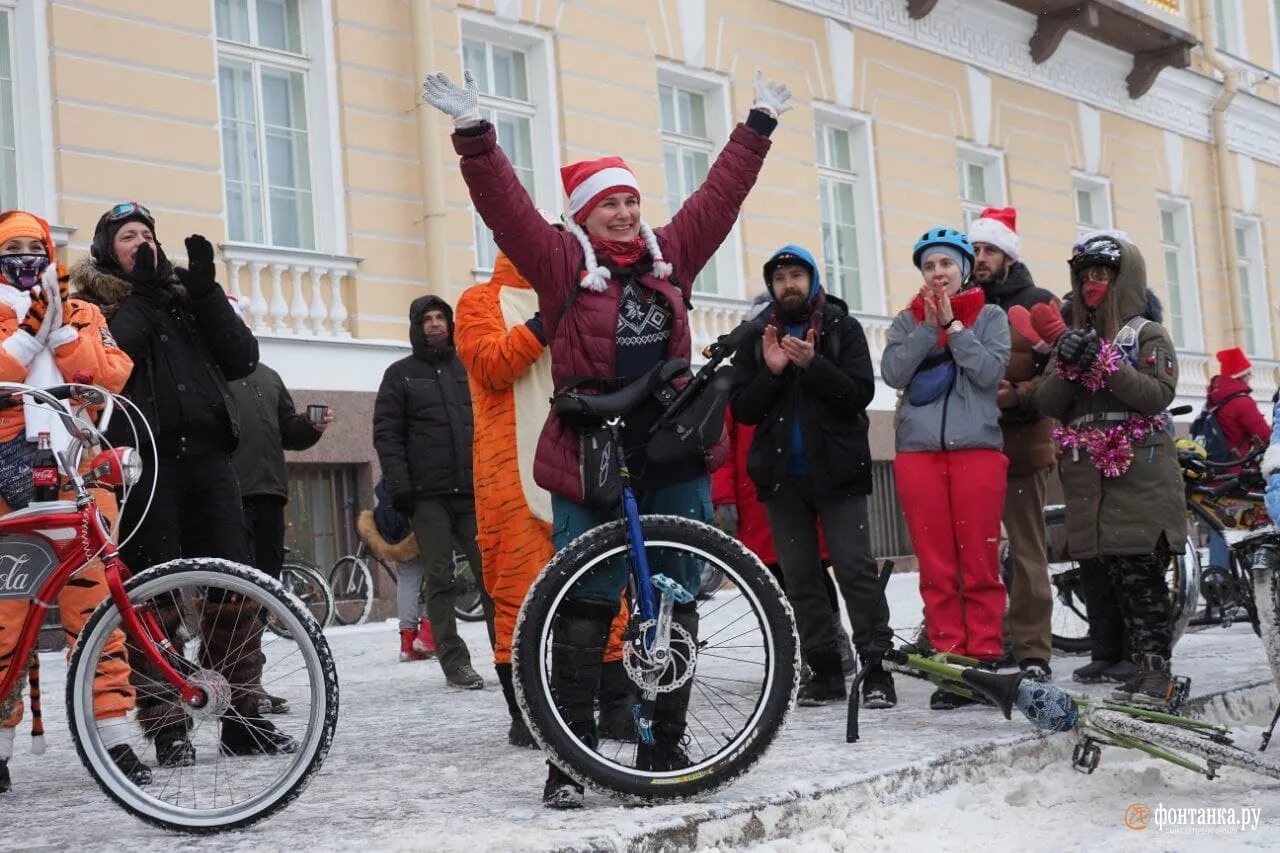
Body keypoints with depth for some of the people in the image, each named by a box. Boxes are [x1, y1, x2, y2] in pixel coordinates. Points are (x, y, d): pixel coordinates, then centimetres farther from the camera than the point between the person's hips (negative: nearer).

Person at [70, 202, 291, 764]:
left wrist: (205, 290, 0)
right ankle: (167, 726, 2)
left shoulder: (184, 295, 21)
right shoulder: (95, 303, 10)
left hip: (207, 456, 4)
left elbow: (242, 358, 8)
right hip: (142, 461, -3)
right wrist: (141, 295, -7)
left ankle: (243, 718, 8)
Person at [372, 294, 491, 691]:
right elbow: (386, 434, 2)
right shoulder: (400, 374, 8)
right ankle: (454, 661, 2)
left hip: (474, 490, 2)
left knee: (490, 572, -2)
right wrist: (399, 487, -9)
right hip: (429, 495, -2)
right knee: (441, 579, -1)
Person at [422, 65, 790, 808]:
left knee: (674, 608, 9)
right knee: (584, 612, -2)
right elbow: (506, 206, -8)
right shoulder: (563, 262, 2)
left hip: (674, 458, 4)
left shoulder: (670, 255, 12)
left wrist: (759, 127, 23)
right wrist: (474, 134, -17)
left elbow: (722, 193, 19)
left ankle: (665, 747, 20)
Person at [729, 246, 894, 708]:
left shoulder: (843, 328, 4)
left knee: (856, 569, -7)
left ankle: (876, 667, -6)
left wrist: (812, 365, -20)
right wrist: (770, 372, -13)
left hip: (836, 469, -3)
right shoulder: (756, 337, 10)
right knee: (800, 577, 5)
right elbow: (742, 410, 3)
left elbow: (861, 393, -8)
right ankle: (825, 670, 11)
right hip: (780, 475, 3)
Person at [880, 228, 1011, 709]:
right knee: (936, 568, 0)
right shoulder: (907, 321, 15)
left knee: (980, 566, -3)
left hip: (978, 449, -2)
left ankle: (985, 662, 2)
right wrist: (928, 328, -7)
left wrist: (953, 326, -6)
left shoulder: (989, 316, 10)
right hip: (918, 451, 2)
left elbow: (991, 371, -5)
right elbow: (893, 373, -1)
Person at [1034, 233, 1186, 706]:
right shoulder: (1074, 338, 18)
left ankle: (1154, 666, -12)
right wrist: (1067, 366, -11)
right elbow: (1048, 404, 7)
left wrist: (1106, 364, -19)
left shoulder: (1147, 335, 4)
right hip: (1087, 481, 5)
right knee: (1095, 572, 5)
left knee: (1139, 573, -11)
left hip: (1140, 478, -5)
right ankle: (1106, 657, 12)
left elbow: (1159, 394, -10)